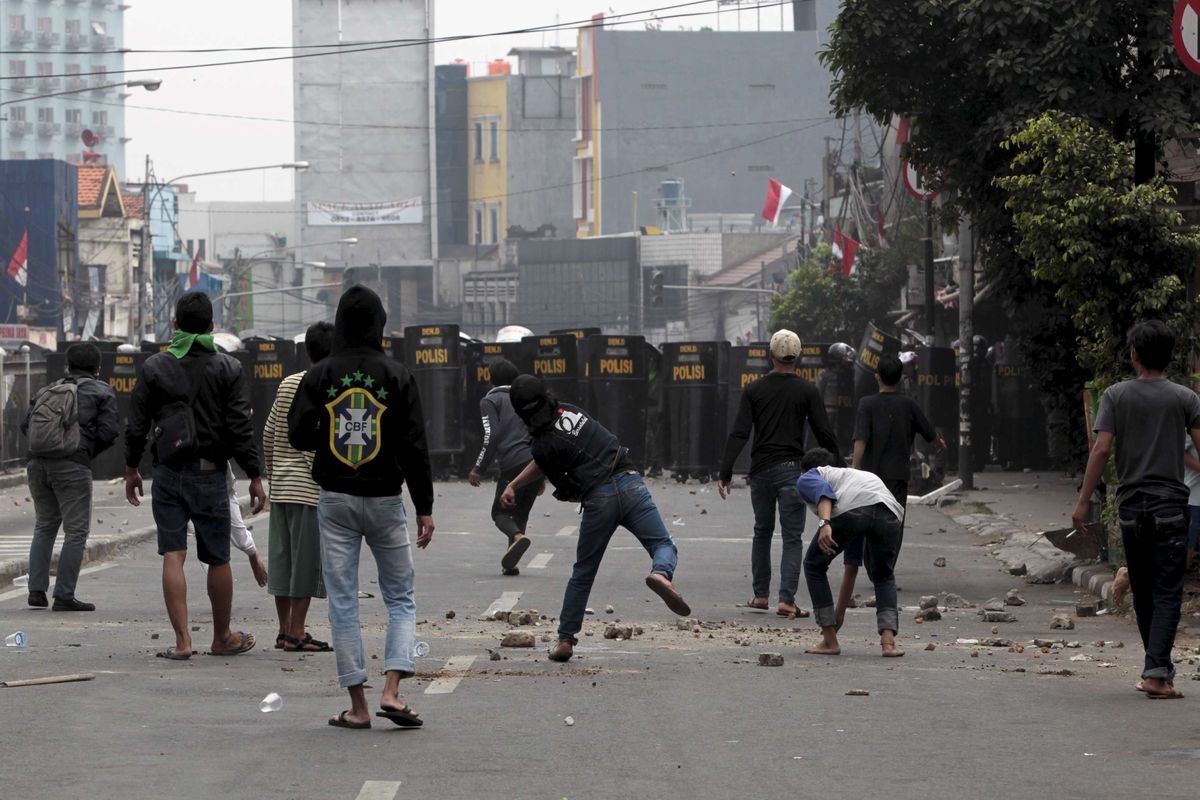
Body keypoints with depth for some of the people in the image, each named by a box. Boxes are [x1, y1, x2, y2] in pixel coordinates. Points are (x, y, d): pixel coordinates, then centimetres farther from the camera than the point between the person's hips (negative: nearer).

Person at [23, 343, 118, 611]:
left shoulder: (47, 390, 20)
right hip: (72, 465, -5)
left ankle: (36, 590, 11)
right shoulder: (102, 392, 7)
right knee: (76, 531, 1)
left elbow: (25, 425, 11)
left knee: (44, 526, 18)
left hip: (37, 463, 5)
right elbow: (109, 431, -3)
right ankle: (64, 596, -4)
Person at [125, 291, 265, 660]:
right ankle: (222, 638, 19)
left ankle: (182, 640, -7)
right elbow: (240, 427, -5)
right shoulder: (227, 368, -2)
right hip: (210, 474, -1)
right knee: (218, 559, 9)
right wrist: (254, 477, 0)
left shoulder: (154, 367, 2)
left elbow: (137, 424, 5)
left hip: (168, 474, 1)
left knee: (173, 555, 0)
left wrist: (131, 469, 17)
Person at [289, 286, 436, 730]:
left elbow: (298, 435, -3)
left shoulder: (319, 375, -2)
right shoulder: (395, 374, -5)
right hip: (385, 499, -1)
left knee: (343, 603, 5)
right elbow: (414, 445, -6)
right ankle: (392, 691, -7)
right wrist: (425, 508, -1)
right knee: (401, 600, 10)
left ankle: (358, 705, 3)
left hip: (335, 501, 1)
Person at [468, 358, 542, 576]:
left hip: (512, 465, -5)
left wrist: (478, 470, 1)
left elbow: (491, 437, -5)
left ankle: (518, 536, -27)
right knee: (520, 513, 17)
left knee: (500, 512, 5)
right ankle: (510, 564, 7)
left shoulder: (490, 401, 8)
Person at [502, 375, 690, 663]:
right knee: (664, 545, 4)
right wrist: (513, 485, 31)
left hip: (598, 500, -3)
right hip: (631, 484, 3)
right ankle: (661, 574, -31)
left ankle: (565, 640, 15)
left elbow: (566, 491, 6)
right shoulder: (570, 412, 15)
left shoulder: (543, 444, -2)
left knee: (583, 573, 11)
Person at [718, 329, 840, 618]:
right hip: (792, 470, -2)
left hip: (761, 471, 2)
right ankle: (786, 599, -13)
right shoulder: (807, 391, -2)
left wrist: (725, 473, -3)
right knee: (792, 538, 0)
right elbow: (824, 434, -4)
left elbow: (739, 434, -4)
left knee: (762, 532, 19)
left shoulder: (754, 390, 2)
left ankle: (760, 594, 21)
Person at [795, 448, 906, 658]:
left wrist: (824, 523, -17)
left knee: (814, 566, 20)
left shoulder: (807, 478, 30)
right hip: (889, 512, 5)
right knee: (884, 577, 28)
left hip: (851, 507, -5)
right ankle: (888, 642, 9)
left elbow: (822, 491, 1)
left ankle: (830, 641, 19)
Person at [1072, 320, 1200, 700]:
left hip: (1131, 505, 2)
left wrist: (1083, 502, -4)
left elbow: (1101, 449, -7)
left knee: (1143, 594, 14)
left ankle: (1158, 668, 22)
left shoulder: (1117, 395, 0)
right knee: (1167, 594, -3)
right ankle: (1156, 672, -16)